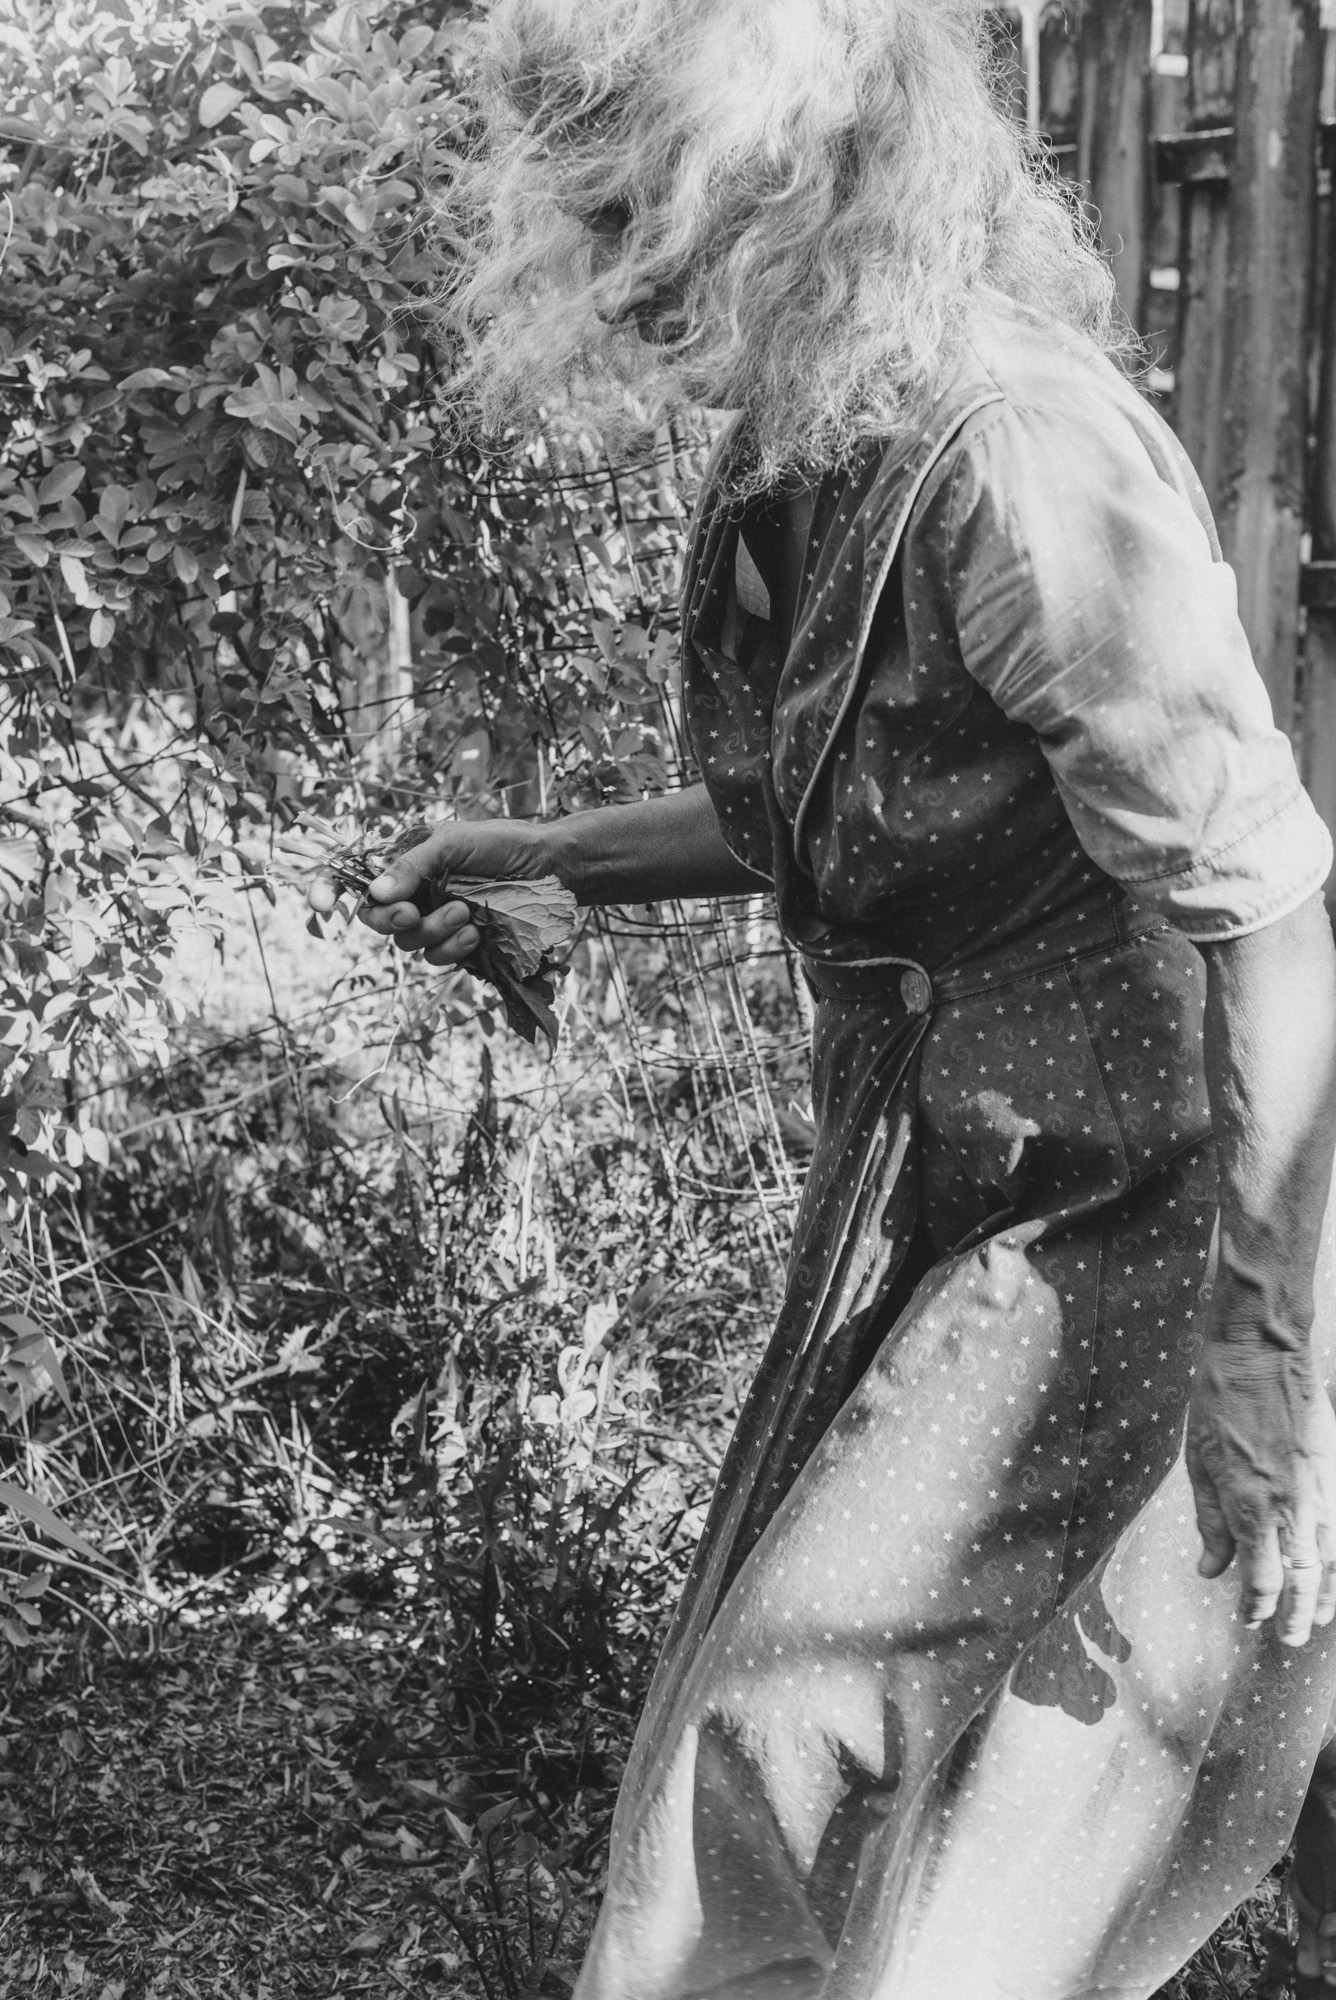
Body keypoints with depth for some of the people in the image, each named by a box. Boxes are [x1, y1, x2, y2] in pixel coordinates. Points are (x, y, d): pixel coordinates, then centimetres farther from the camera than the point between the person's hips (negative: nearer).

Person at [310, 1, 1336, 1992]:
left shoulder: (1019, 461, -26)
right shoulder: (804, 445, 1)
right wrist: (545, 858, 10)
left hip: (1137, 1218, -8)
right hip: (952, 1202, 8)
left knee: (811, 1748, -5)